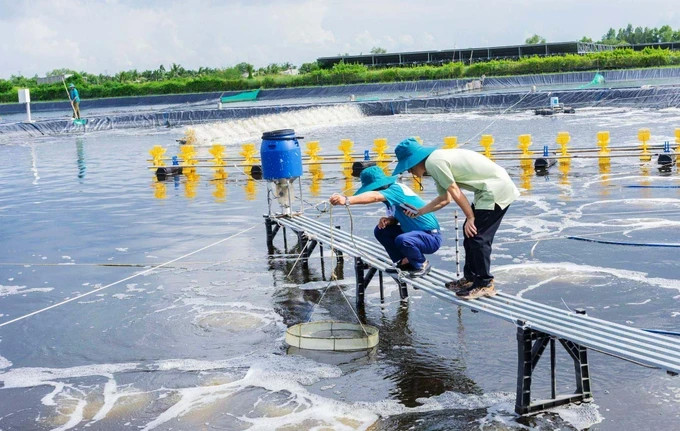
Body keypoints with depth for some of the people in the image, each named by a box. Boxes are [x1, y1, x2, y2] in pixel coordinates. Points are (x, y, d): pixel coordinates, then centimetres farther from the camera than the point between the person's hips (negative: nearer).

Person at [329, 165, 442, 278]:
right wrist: (389, 220, -12)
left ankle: (422, 264, -6)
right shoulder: (392, 194, 5)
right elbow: (398, 216, 12)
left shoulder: (397, 189, -23)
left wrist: (347, 200, -52)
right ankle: (405, 262, 13)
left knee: (402, 240, -36)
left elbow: (375, 196, -41)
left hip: (432, 237, -9)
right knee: (380, 231, 5)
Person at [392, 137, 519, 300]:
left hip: (497, 190, -10)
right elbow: (445, 199, 22)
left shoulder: (433, 162, -15)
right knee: (470, 232, 15)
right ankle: (471, 278, 25)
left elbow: (455, 192, -15)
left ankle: (485, 284, 4)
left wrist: (470, 218, -8)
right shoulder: (437, 160, 15)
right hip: (488, 190, 10)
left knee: (477, 236, -7)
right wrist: (419, 212, 28)